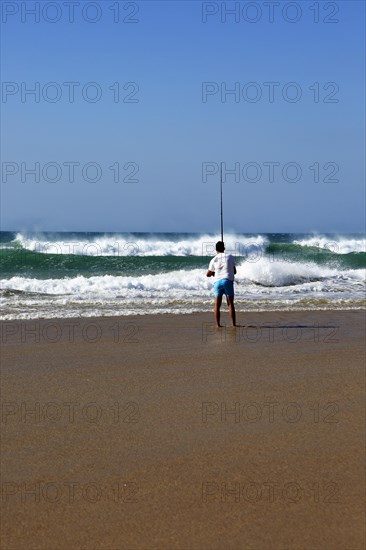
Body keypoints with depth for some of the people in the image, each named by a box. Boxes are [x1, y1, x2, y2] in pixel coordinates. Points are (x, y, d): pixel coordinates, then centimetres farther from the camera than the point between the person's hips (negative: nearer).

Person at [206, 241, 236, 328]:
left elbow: (208, 274, 15)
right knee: (230, 304, 4)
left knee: (217, 305, 5)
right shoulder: (230, 257, 5)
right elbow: (234, 272, 11)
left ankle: (218, 324, 1)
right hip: (228, 281, -1)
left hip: (218, 282, 1)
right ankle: (234, 324, 2)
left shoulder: (214, 260, 7)